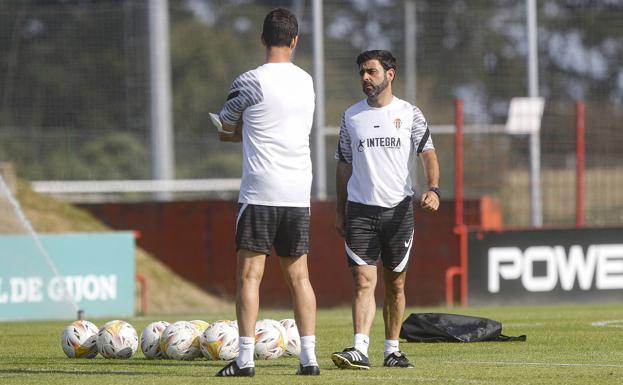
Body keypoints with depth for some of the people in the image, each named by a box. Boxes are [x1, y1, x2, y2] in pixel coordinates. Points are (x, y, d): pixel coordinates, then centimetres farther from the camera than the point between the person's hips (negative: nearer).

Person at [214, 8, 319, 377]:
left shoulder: (251, 81, -7)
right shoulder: (306, 82, 10)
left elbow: (225, 124, 8)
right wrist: (240, 132, 30)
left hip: (261, 192, -5)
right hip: (299, 193, 5)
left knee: (250, 273, -3)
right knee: (298, 275, 9)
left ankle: (245, 357, -9)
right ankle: (309, 356, 5)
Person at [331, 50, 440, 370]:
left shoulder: (409, 114, 4)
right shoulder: (351, 116, 9)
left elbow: (428, 154, -2)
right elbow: (344, 166, 14)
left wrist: (433, 189, -20)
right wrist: (340, 211, 11)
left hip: (398, 209, 0)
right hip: (360, 209, 0)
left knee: (396, 283, 6)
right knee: (363, 280, -12)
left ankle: (392, 350, 15)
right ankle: (359, 350, -21)